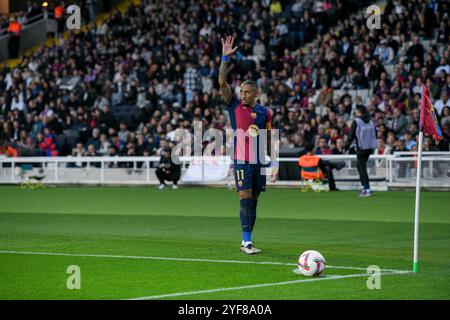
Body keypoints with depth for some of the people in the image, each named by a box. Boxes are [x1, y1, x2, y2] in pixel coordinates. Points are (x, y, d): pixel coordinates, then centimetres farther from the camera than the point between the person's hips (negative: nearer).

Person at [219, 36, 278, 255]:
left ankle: (246, 241, 15)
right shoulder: (234, 106, 3)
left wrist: (274, 165, 7)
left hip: (259, 163, 3)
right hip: (241, 161, -3)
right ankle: (247, 241, -14)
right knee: (246, 199, -12)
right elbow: (222, 82, -8)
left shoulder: (264, 112, 9)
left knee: (253, 201, 7)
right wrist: (225, 58, -15)